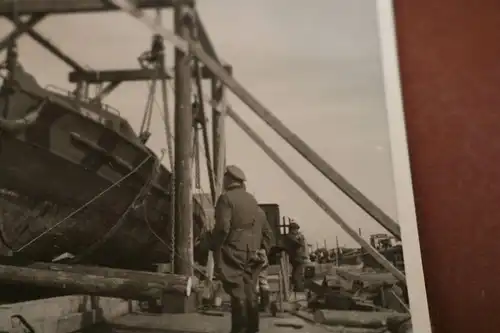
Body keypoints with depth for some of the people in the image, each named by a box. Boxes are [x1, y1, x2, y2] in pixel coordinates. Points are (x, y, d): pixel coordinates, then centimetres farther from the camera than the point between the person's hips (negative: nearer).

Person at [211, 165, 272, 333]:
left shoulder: (226, 198, -6)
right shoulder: (252, 199, 17)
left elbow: (223, 227, -18)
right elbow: (265, 229, 16)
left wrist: (214, 247, -10)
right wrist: (264, 248, 15)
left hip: (233, 252, -7)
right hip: (251, 254, 7)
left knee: (237, 293, -5)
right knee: (249, 292, 13)